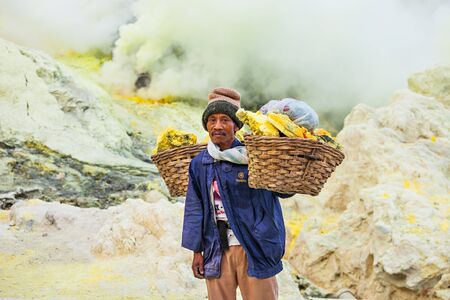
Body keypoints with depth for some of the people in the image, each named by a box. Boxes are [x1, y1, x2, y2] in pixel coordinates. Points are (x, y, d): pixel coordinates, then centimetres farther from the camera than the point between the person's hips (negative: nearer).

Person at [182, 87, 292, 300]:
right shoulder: (199, 164, 5)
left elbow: (284, 190, 5)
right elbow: (195, 209, 10)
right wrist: (196, 250, 9)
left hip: (254, 250, -3)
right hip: (217, 252, 3)